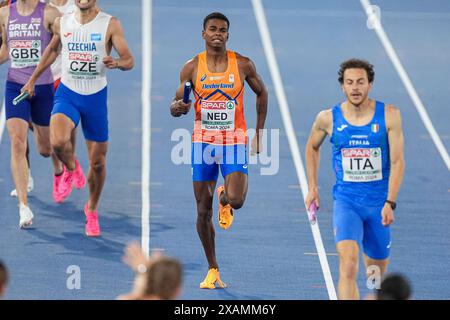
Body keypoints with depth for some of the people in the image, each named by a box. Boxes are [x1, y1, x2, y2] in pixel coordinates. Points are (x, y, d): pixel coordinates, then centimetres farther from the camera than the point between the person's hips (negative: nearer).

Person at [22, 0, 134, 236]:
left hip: (96, 96, -1)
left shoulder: (110, 24, -7)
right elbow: (53, 49, 22)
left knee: (97, 162, 6)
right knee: (58, 142, -28)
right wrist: (33, 79, 26)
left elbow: (129, 61, -7)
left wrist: (116, 63, -30)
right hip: (67, 93, 1)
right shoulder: (62, 23, 2)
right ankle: (70, 167, 8)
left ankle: (92, 210, 31)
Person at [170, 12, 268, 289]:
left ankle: (224, 199, 19)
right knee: (204, 212, 2)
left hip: (234, 142, -1)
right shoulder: (192, 68, -2)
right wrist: (178, 107, -22)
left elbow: (262, 93, 12)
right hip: (203, 142, 1)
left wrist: (259, 134, 10)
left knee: (236, 200, -21)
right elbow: (176, 107, 4)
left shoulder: (243, 65, -3)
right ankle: (213, 270, 16)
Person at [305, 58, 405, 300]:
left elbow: (397, 162, -6)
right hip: (346, 201, -1)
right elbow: (312, 147, 17)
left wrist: (390, 203, -15)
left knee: (377, 271, 16)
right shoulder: (328, 119, -4)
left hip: (379, 203, 1)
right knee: (348, 267, -21)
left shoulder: (389, 115, -6)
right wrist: (312, 187, 13)